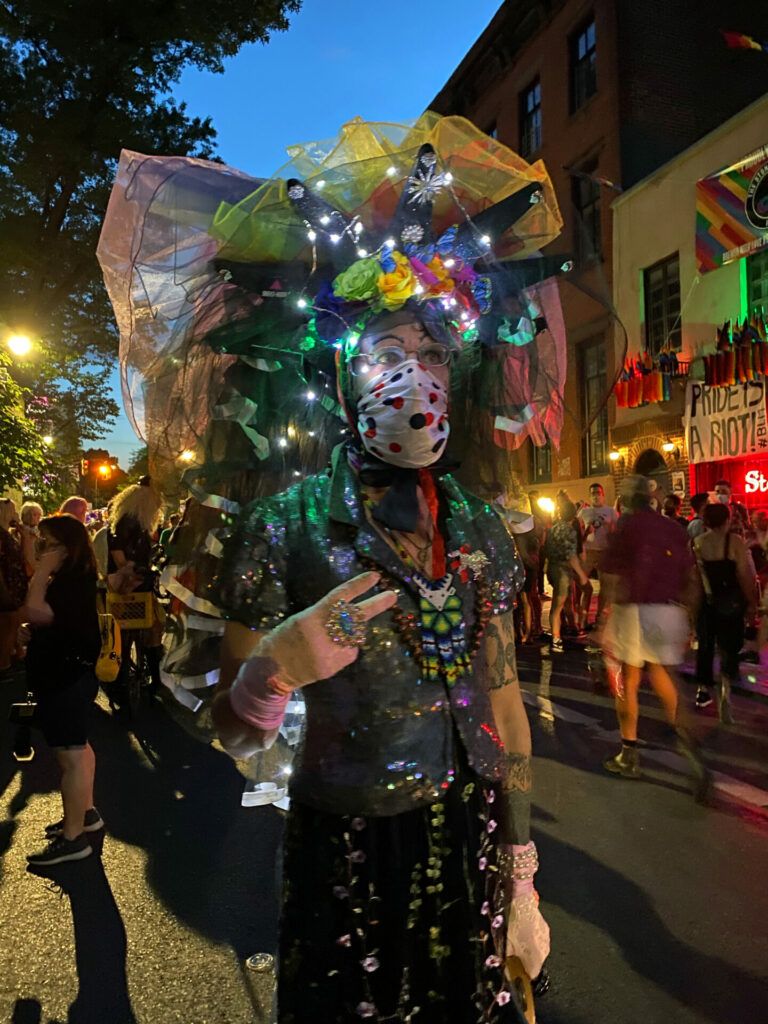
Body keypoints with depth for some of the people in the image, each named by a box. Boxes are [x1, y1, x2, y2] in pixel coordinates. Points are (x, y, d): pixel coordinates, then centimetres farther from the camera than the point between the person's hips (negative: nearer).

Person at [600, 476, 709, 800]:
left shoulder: (625, 527, -4)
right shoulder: (674, 529, 9)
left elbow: (614, 582, -9)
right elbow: (692, 583, 9)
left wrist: (608, 627, -5)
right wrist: (685, 622, 16)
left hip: (635, 611, -4)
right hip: (671, 612, 4)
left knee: (628, 682, 8)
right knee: (662, 676, 19)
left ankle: (629, 755, 16)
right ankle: (681, 732, -3)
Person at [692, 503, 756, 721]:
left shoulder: (696, 543, 0)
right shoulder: (734, 541, -10)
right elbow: (744, 575, -12)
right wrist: (751, 602, -3)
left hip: (705, 601, 3)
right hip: (730, 602, -3)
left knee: (705, 645, 17)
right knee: (729, 646, 3)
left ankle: (703, 690, 25)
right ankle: (725, 686, -20)